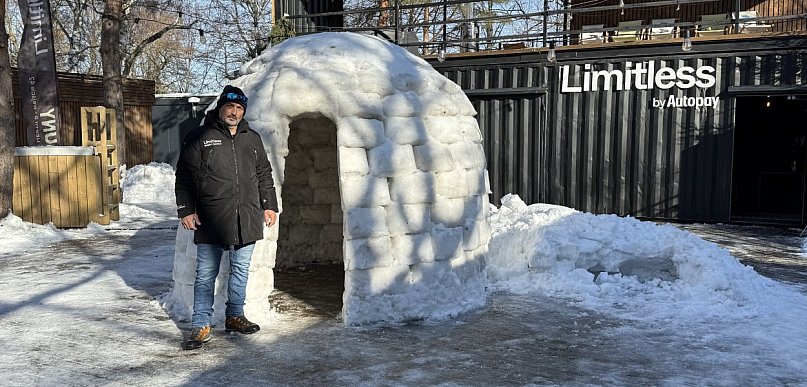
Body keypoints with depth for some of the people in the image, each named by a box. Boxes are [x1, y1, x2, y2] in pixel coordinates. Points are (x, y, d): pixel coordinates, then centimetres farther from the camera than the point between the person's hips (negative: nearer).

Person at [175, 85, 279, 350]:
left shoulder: (252, 139, 12)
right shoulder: (200, 138, 0)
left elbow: (264, 175, 20)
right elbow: (184, 177, -1)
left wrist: (269, 206, 14)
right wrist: (186, 210, -7)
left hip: (246, 221, 4)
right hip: (211, 222, -4)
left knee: (241, 270, 13)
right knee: (206, 274, 0)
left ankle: (234, 316, 28)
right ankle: (201, 326, 8)